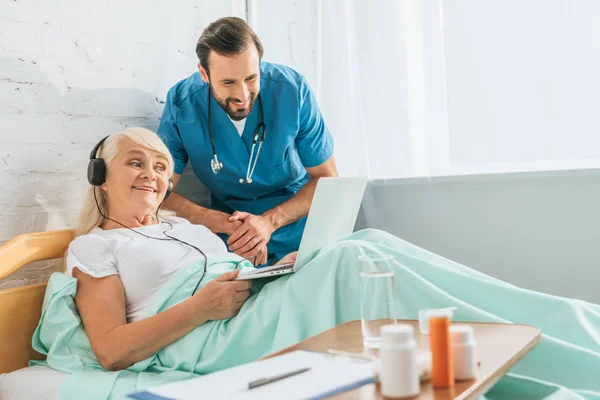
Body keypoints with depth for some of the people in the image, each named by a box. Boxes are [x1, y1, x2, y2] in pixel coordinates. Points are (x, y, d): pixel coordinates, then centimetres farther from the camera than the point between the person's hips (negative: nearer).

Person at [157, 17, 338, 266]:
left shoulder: (292, 90, -16)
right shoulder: (182, 104, -16)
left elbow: (327, 178, -8)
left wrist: (269, 221, -23)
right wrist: (226, 224, -28)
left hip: (302, 225, -1)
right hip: (236, 243, 2)